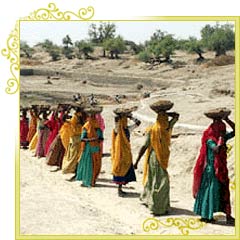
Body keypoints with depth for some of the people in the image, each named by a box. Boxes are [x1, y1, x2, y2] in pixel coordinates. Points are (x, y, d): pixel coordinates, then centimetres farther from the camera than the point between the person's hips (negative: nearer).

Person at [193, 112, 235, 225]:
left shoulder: (223, 138, 5)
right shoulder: (210, 141, -16)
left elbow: (235, 130, 7)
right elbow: (216, 149, -35)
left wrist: (226, 120, -3)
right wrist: (221, 138, -23)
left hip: (221, 170, 8)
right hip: (211, 169, -7)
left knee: (223, 191, 8)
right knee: (210, 191, 0)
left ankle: (228, 215, 14)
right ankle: (206, 215, 12)